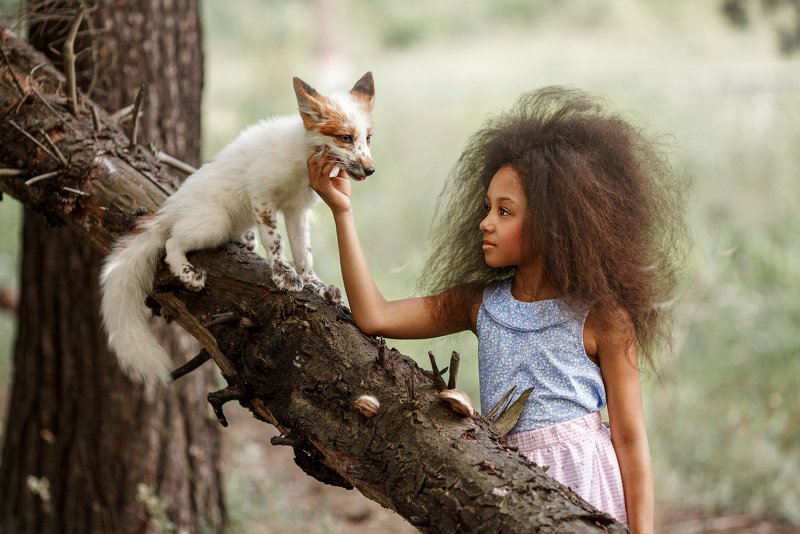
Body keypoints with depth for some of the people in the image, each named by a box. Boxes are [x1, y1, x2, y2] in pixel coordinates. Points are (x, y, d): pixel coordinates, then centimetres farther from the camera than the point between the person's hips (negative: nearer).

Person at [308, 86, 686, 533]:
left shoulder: (601, 319, -7)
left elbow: (631, 439, -6)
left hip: (582, 481, -4)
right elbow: (374, 317, 1)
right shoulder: (481, 304, 7)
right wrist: (343, 212, -2)